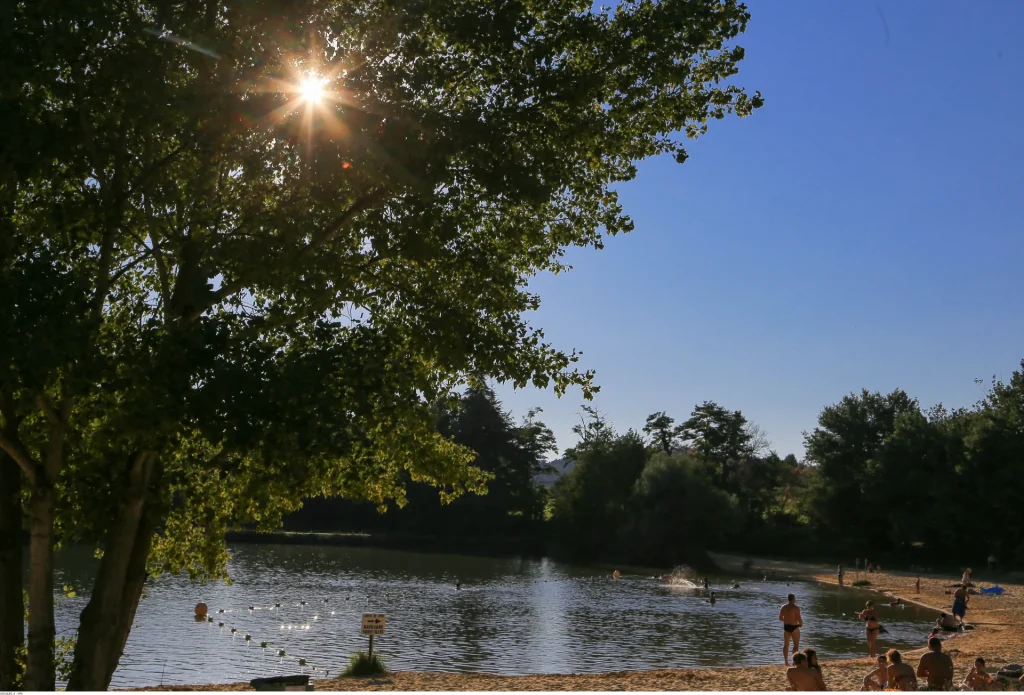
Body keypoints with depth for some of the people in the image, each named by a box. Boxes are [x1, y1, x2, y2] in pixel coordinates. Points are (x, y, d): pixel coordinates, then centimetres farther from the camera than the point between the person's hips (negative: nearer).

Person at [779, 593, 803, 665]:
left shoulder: (783, 607, 3)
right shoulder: (796, 608, -15)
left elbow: (780, 618, 6)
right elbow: (799, 618, -19)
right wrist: (801, 624, 1)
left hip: (786, 627, 6)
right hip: (794, 627, -6)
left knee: (786, 644, 13)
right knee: (796, 645, 2)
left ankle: (786, 662, 15)